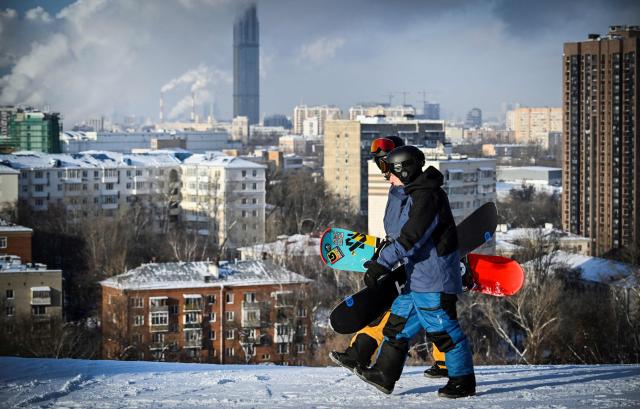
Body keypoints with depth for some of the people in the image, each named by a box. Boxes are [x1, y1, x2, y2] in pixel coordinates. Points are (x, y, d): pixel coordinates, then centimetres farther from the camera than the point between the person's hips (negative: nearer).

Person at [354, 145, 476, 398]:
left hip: (433, 280, -11)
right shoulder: (417, 195, 15)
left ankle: (463, 381, 6)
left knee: (442, 330, -4)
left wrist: (382, 263, -27)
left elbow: (410, 238, -26)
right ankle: (384, 375, 20)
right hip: (418, 279, 11)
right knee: (398, 323, 14)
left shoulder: (426, 197, -19)